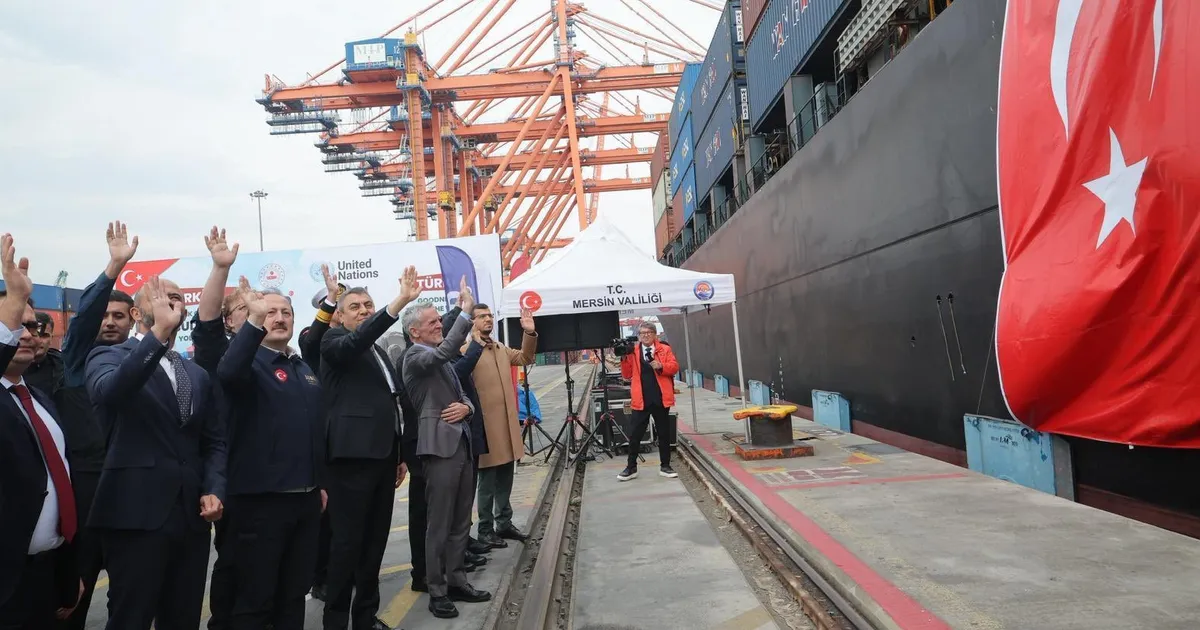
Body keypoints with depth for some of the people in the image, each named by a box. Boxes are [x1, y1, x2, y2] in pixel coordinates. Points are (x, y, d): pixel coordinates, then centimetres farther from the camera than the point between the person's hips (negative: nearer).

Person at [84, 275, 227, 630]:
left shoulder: (198, 374, 16)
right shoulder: (109, 357, 0)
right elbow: (108, 391, -25)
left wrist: (214, 490, -1)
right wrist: (158, 332, -33)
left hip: (193, 515, 5)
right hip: (137, 514, -5)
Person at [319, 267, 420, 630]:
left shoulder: (379, 352, 20)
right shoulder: (335, 341, -2)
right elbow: (355, 341, -26)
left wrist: (400, 455, 21)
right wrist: (400, 302, -36)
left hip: (382, 455, 8)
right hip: (352, 455, -7)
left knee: (375, 541, 14)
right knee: (347, 542, -3)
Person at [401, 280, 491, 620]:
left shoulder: (442, 360, 18)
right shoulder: (415, 357, -8)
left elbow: (463, 396, 21)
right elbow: (445, 350, -30)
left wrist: (465, 407, -3)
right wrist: (466, 310, -31)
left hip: (462, 444, 8)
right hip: (440, 447, -8)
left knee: (460, 522, 14)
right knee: (439, 524, -1)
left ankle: (456, 581, 25)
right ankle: (437, 590, 11)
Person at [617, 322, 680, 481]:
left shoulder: (665, 349, 5)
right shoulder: (632, 352, 6)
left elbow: (674, 367, -3)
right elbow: (627, 375, 4)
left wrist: (661, 366, -19)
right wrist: (624, 360, -10)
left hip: (660, 399, 0)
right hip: (641, 400, 0)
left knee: (664, 434, 9)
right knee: (635, 435, 2)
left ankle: (665, 466, 21)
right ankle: (631, 468, 11)